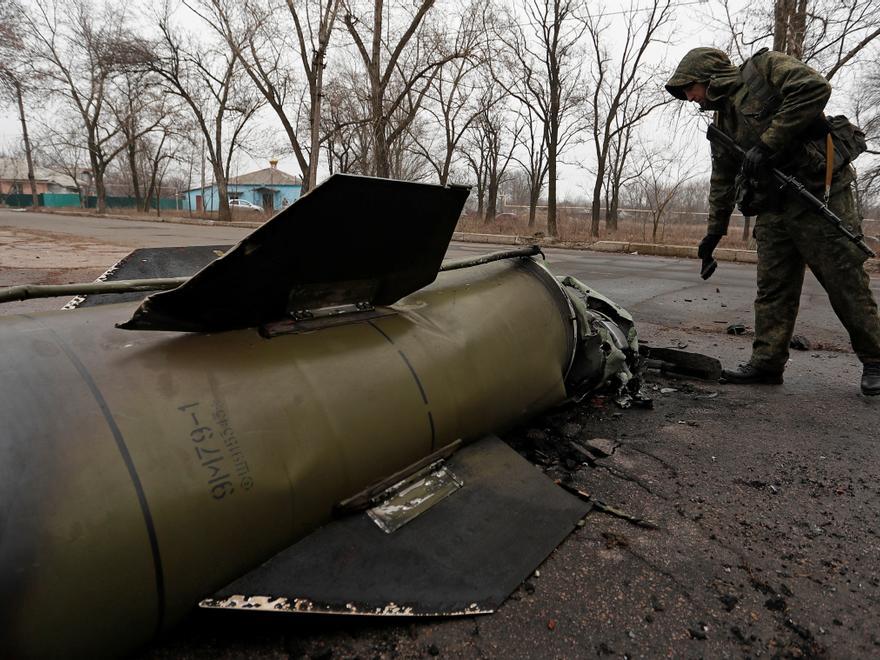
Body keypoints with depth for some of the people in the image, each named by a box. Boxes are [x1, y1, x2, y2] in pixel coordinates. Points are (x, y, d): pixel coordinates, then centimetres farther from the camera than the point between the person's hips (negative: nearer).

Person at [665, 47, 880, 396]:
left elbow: (814, 88, -19)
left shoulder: (765, 67, -1)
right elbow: (722, 181, 23)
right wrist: (714, 232, 22)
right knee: (772, 290, 4)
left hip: (819, 194, -7)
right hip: (773, 210, 7)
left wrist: (768, 143, -19)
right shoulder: (723, 121, 19)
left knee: (846, 282, -2)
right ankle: (767, 363, 8)